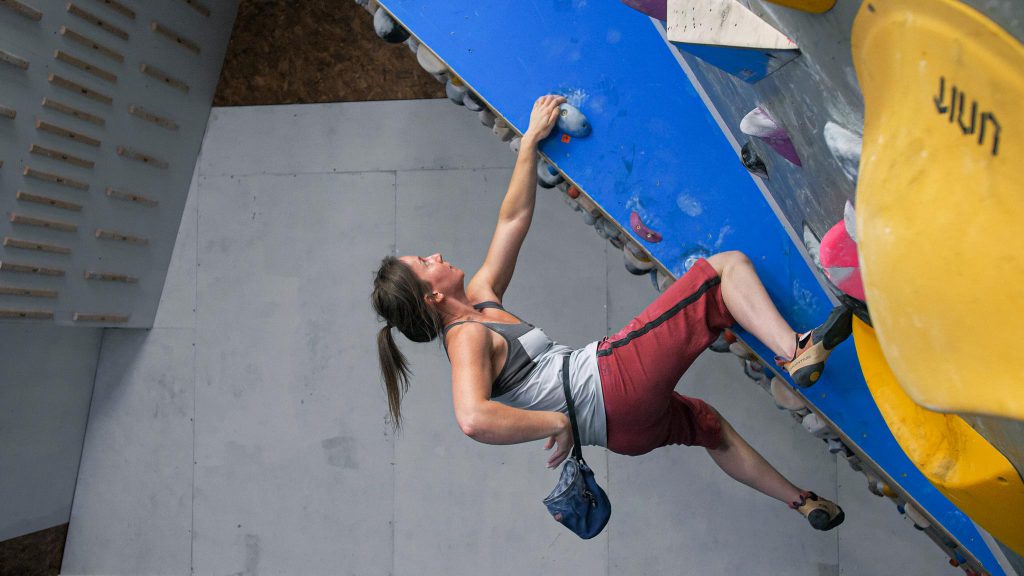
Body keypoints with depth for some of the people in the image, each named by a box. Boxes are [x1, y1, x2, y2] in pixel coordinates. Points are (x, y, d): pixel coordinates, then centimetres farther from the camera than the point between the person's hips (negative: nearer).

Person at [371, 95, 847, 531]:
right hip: (615, 378, -10)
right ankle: (794, 351, -21)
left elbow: (513, 221, 13)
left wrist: (532, 138, 12)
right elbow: (473, 419, -35)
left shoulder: (478, 301, 11)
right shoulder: (466, 338, -15)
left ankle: (802, 501, 47)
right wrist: (557, 423, -26)